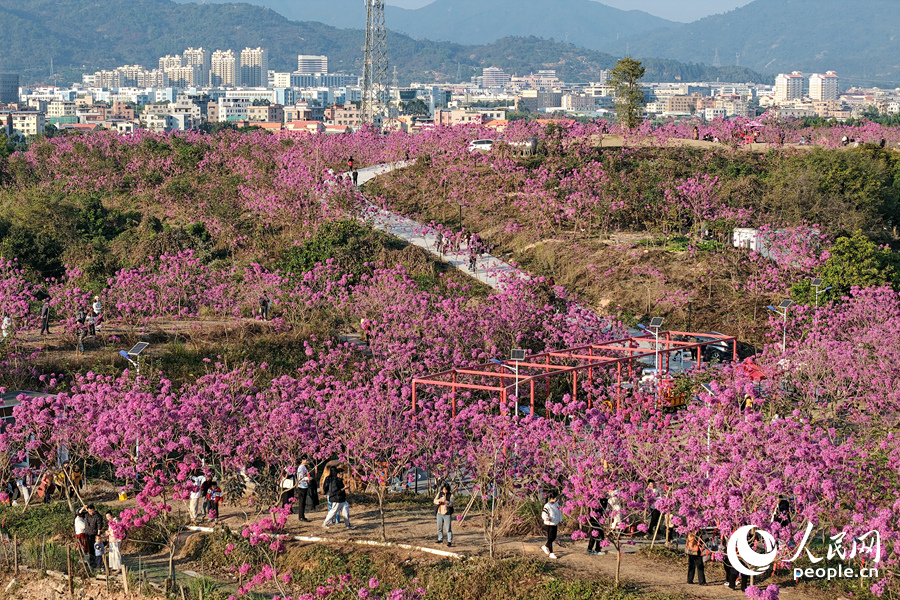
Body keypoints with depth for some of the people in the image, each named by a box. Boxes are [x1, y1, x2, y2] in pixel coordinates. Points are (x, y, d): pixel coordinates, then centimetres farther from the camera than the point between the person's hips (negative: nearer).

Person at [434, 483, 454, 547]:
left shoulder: (451, 495, -4)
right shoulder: (439, 493, 7)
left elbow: (451, 504, -14)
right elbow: (435, 501, 1)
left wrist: (445, 502, -32)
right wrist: (439, 500, -21)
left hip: (447, 514, -5)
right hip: (439, 513, 5)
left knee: (448, 528, -7)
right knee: (439, 527, 14)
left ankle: (449, 541, -4)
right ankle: (440, 539, 29)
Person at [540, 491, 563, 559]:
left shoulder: (556, 504, 6)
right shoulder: (547, 506, -18)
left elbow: (559, 513, 18)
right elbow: (544, 514, -21)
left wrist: (559, 521, 22)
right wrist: (546, 518, -42)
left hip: (555, 524, 8)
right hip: (549, 524, -8)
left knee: (554, 537, 15)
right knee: (550, 538, -2)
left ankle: (545, 547, 38)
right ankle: (550, 553, 6)